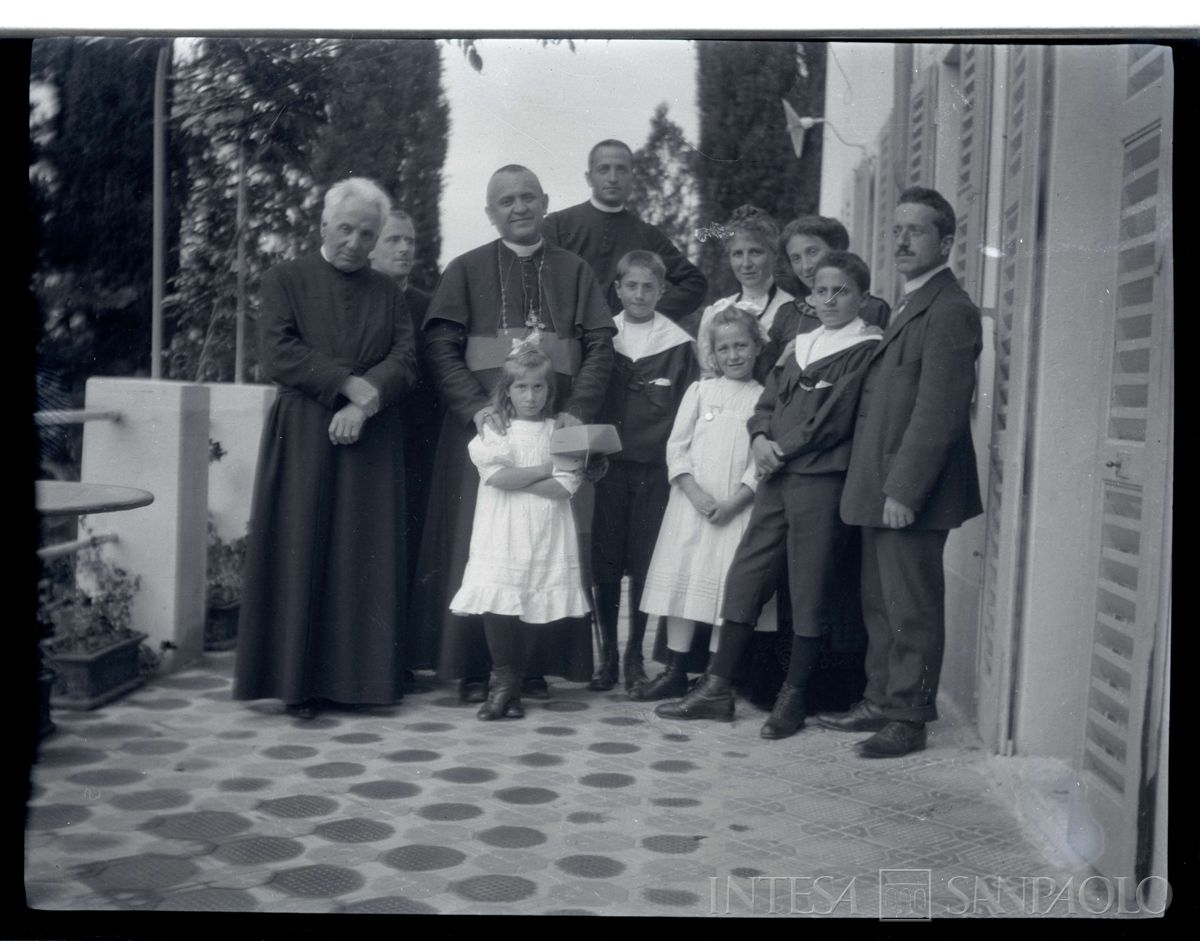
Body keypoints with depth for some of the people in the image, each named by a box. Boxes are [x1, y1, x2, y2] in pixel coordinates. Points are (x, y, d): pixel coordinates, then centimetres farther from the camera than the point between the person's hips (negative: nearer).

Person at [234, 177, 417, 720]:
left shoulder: (387, 293, 15)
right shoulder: (285, 281, 6)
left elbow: (404, 361, 3)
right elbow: (276, 353, -7)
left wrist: (365, 404, -14)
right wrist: (347, 383, -14)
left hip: (369, 440, 3)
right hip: (303, 437, -2)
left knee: (367, 558, 1)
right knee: (302, 552, -2)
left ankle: (360, 674, 7)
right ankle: (298, 680, 3)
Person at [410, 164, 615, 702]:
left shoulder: (573, 271, 12)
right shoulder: (467, 270, 8)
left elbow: (600, 345, 4)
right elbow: (439, 346, -1)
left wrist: (577, 410, -10)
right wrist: (476, 406, -14)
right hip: (484, 424, -1)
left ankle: (536, 663, 10)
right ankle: (474, 666, 5)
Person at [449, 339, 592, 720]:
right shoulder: (493, 428, 5)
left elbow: (565, 487, -5)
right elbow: (496, 476, -9)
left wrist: (516, 478, -8)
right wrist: (547, 468, -6)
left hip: (544, 535, 1)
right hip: (501, 533, -1)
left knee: (527, 607, 2)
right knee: (497, 605, -9)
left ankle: (508, 686, 14)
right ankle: (504, 681, 4)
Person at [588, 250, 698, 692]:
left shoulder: (679, 345, 2)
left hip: (655, 468, -1)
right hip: (607, 465, 1)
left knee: (644, 563, 2)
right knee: (604, 563, 2)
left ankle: (635, 656, 15)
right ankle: (607, 655, 14)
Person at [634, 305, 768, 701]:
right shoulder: (700, 390, 9)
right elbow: (677, 447, 4)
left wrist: (734, 502, -13)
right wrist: (695, 492, -10)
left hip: (736, 509, -2)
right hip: (691, 502, 2)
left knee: (729, 587, -1)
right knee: (682, 579, 2)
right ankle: (675, 672, 9)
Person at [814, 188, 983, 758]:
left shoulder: (949, 310, -13)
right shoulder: (906, 307, 18)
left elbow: (938, 412, -19)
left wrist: (903, 490, -21)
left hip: (908, 493, -9)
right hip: (879, 488, 9)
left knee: (913, 609, 0)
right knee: (879, 603, 16)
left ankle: (908, 718, 9)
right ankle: (881, 701, 26)